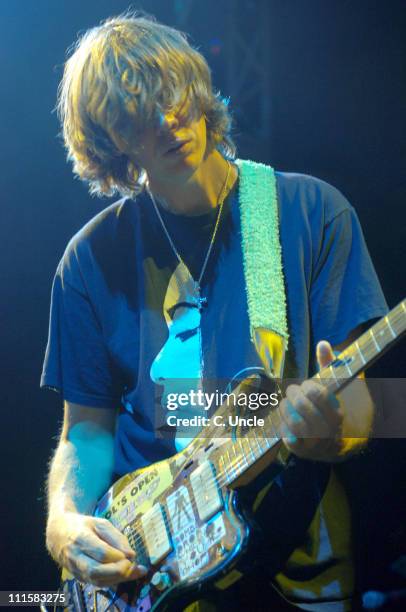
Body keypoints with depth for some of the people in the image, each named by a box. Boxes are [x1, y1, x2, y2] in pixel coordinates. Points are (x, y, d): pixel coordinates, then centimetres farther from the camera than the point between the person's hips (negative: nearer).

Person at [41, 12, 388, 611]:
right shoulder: (94, 258, 4)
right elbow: (88, 428, 11)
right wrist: (63, 520, -9)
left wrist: (332, 434, -20)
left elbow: (358, 399, 2)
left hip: (294, 556, -1)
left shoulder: (313, 211, 1)